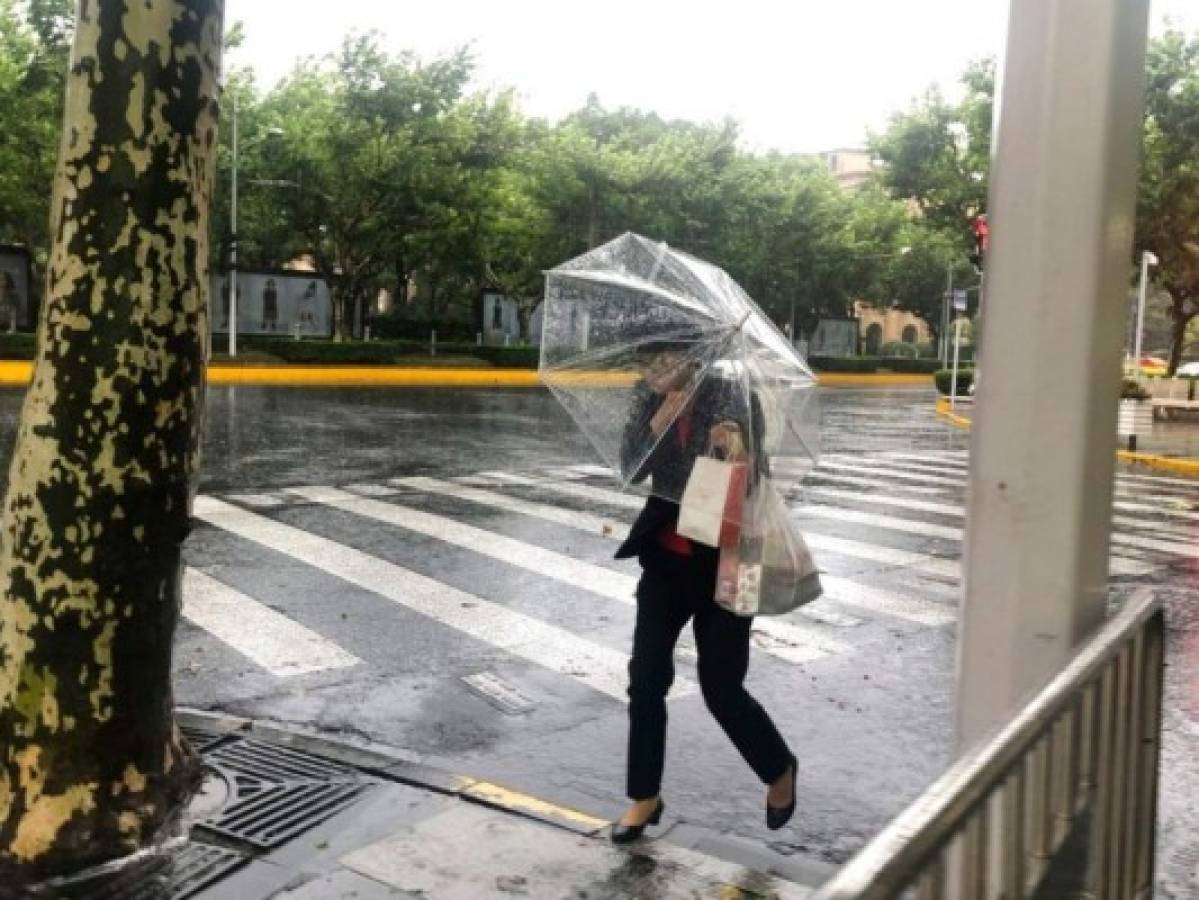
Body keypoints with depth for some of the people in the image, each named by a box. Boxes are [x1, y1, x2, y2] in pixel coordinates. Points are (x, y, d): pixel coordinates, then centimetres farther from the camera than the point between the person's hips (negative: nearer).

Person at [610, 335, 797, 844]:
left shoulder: (731, 396, -14)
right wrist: (659, 421, -24)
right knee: (646, 678, 4)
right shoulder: (647, 398, -2)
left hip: (724, 561, -4)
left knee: (720, 685, 3)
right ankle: (645, 797, 22)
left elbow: (755, 478, -16)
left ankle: (779, 770, 32)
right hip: (667, 556, 4)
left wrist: (734, 445, -38)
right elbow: (631, 468, -9)